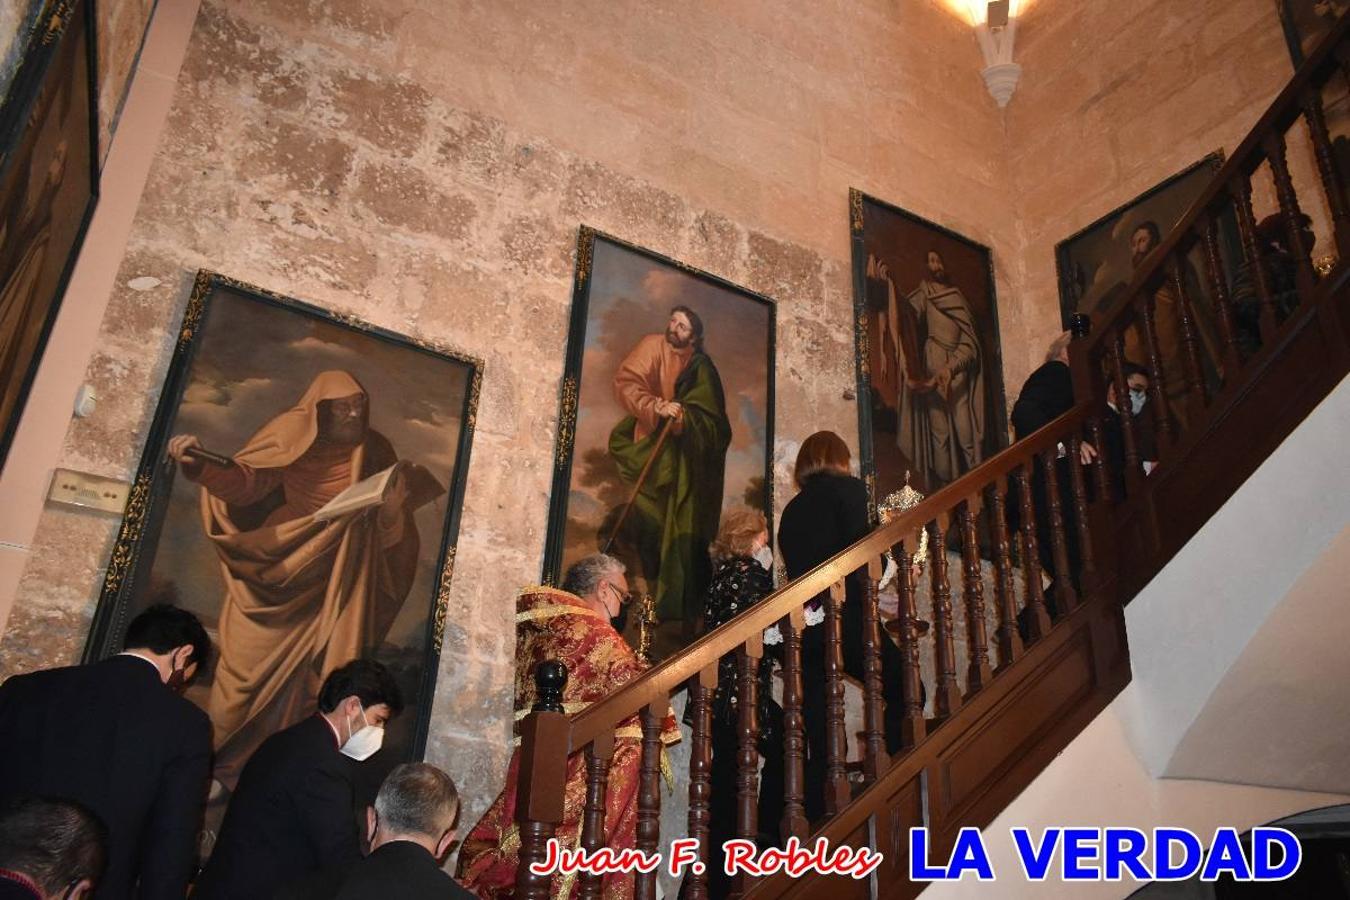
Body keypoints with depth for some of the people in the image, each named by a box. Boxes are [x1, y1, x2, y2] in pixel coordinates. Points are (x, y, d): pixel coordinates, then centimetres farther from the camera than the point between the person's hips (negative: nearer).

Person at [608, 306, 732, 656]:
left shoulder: (701, 366, 1)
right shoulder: (652, 346, 1)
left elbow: (710, 418, -4)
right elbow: (624, 382, -9)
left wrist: (680, 415, -23)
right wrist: (657, 407, -24)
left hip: (685, 453, -1)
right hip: (649, 442, 1)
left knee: (681, 531, -5)